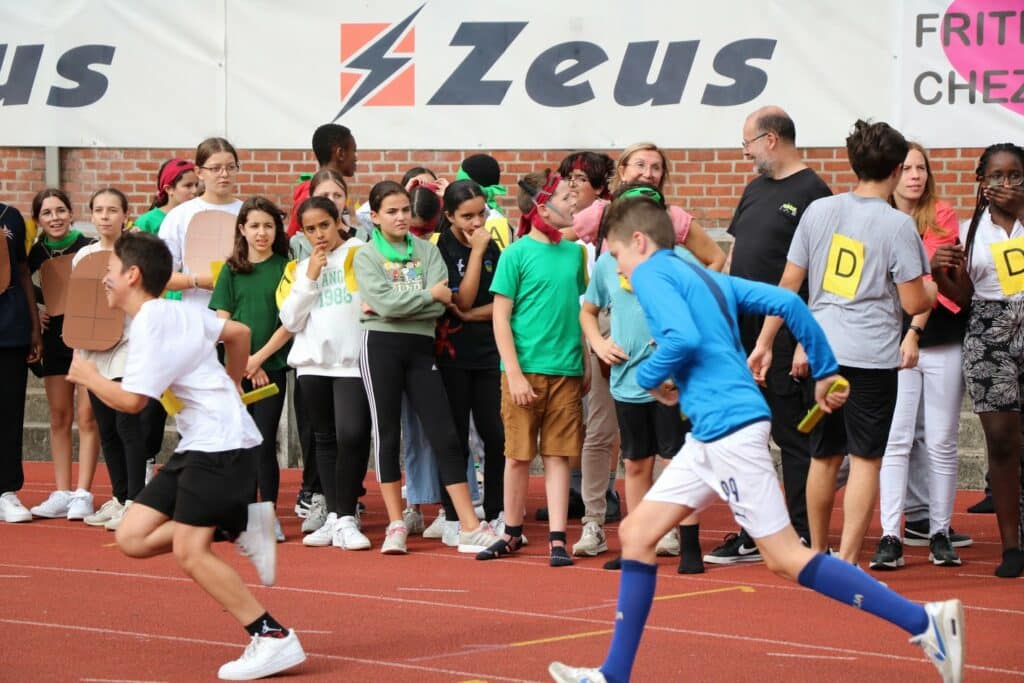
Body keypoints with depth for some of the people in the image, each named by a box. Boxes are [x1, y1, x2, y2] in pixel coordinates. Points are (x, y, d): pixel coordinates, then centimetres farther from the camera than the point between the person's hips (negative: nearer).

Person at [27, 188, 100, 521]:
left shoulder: (90, 249, -10)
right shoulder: (37, 253, 2)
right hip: (55, 340, 4)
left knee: (86, 416, -4)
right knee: (59, 417, 7)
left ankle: (83, 494, -2)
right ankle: (61, 493, 10)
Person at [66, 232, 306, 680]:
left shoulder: (151, 325, -15)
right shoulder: (177, 313, 13)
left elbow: (130, 400, -20)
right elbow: (239, 332, 26)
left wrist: (88, 376, -2)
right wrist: (231, 386, 40)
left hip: (220, 445, -10)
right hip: (197, 445, 10)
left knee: (189, 553, -13)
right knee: (132, 538, 3)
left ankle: (273, 639, -9)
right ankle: (240, 526, 6)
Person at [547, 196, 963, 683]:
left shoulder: (652, 273, -5)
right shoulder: (706, 278, 20)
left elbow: (683, 338, -22)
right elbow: (787, 303, 15)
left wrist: (648, 377, -4)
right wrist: (826, 372, 17)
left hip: (729, 428, -10)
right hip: (711, 436, 10)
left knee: (785, 558, -8)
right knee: (637, 532, 12)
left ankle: (924, 621, -9)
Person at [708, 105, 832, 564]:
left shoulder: (811, 192, -9)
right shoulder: (756, 189, 17)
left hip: (785, 336, -8)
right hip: (742, 332, 8)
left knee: (793, 438, -3)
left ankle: (803, 538, 2)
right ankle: (750, 535, 18)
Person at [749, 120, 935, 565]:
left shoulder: (818, 211, 4)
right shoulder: (898, 225, -9)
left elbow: (789, 284, 7)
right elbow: (913, 302, -8)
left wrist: (765, 342, 13)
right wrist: (931, 293, 16)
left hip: (823, 350, 5)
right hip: (872, 357, -5)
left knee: (824, 457, 16)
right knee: (865, 460, 0)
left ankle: (817, 555, 27)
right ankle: (847, 563, -4)